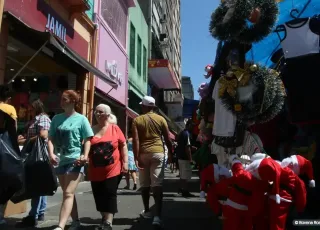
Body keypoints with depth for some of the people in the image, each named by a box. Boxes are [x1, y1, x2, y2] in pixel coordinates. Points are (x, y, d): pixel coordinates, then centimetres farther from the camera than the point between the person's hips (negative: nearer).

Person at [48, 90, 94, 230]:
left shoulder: (81, 119, -1)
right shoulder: (57, 118, 11)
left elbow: (87, 140, -2)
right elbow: (51, 138, 9)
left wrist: (85, 156, -16)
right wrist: (51, 153, -8)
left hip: (75, 161, -5)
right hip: (60, 161, 5)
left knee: (68, 193, -11)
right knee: (68, 193, 14)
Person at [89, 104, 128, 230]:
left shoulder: (114, 128, -3)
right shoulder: (91, 130, 5)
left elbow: (123, 146, 0)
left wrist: (125, 162, -5)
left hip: (112, 169, -4)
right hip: (95, 171, 4)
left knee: (110, 195, -1)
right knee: (99, 196, 13)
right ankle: (105, 218, 32)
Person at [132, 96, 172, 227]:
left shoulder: (137, 120, 3)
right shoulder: (161, 119, 5)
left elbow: (135, 140, -7)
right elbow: (168, 139, 6)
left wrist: (136, 157, -7)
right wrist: (170, 153, 17)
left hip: (143, 154, 1)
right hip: (157, 153, 0)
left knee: (144, 184, 14)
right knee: (157, 184, -3)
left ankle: (147, 211, 27)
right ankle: (157, 216, -12)